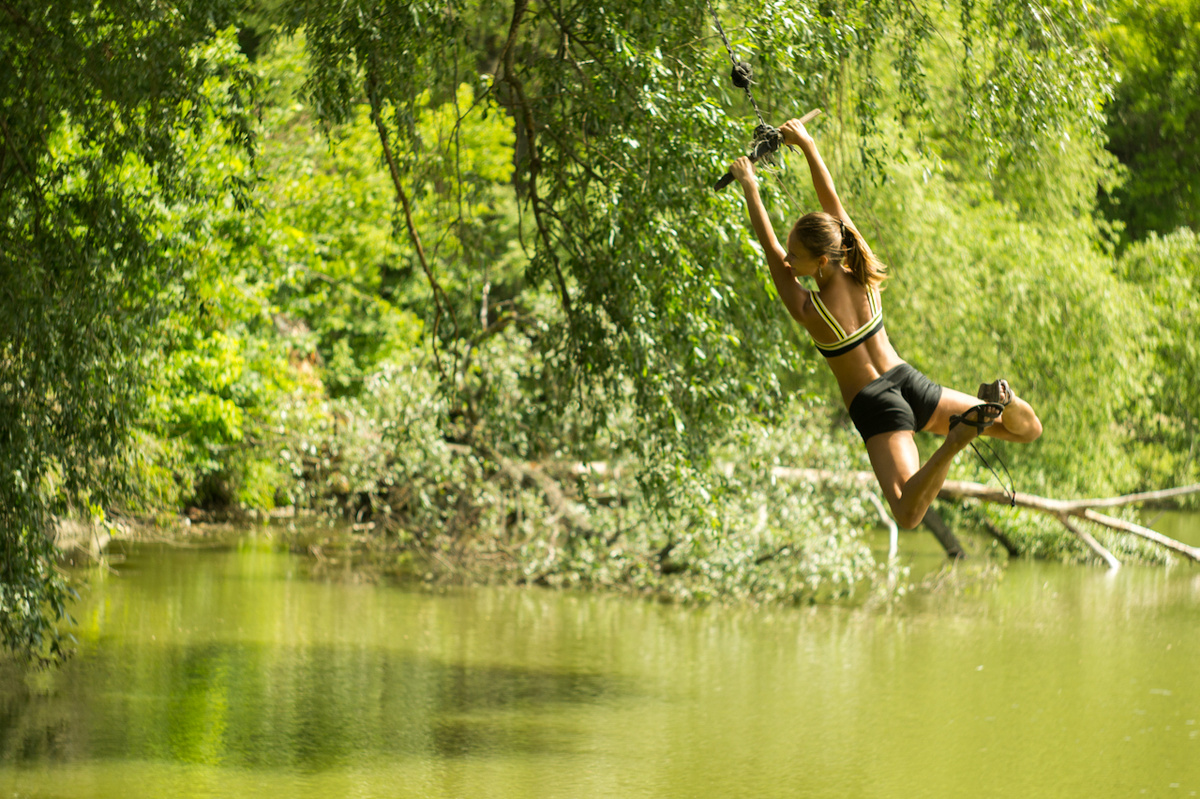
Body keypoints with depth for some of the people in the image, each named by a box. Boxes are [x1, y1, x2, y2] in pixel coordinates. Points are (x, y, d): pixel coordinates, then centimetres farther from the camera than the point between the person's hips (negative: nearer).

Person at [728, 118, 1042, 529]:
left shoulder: (807, 310, -15)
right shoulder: (864, 275, -1)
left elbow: (770, 251, -3)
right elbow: (832, 202, 8)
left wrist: (749, 188, 5)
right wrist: (809, 147, 14)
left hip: (877, 407, -6)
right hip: (912, 385, 6)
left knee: (909, 515, -22)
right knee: (1028, 430, 16)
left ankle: (959, 438, -43)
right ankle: (999, 403, -21)